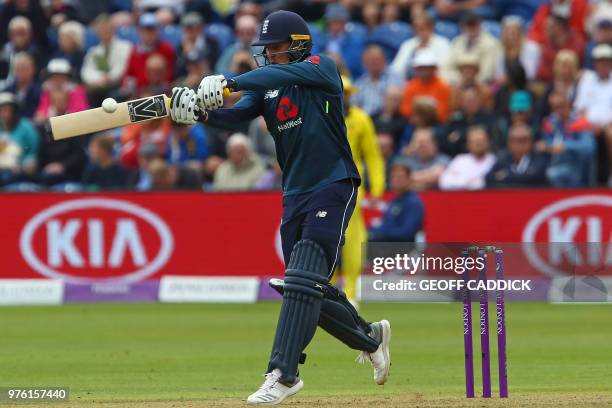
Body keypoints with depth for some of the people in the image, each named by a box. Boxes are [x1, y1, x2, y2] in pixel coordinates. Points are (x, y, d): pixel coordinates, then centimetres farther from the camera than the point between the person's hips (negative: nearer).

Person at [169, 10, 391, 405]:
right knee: (309, 291, 11)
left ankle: (283, 374, -24)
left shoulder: (322, 68, -6)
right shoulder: (267, 88, 10)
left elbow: (283, 75, -25)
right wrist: (198, 111, -29)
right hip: (295, 195, 7)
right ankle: (370, 337, 35)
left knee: (303, 281, -19)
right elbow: (238, 114, -8)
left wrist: (228, 82, -37)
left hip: (332, 189, -7)